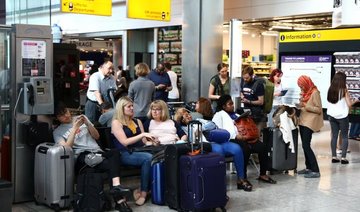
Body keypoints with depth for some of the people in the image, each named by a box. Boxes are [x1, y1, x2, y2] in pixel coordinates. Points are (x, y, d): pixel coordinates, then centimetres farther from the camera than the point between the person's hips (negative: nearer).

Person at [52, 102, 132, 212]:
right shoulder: (57, 132, 13)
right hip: (81, 158, -4)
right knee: (110, 165, -35)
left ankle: (116, 186, -46)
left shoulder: (81, 118, 22)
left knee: (114, 153, -33)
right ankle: (120, 200, -39)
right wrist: (74, 128, -10)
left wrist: (87, 123, 0)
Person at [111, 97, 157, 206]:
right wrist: (142, 134, -14)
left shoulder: (137, 122, 22)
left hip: (139, 151, 5)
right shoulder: (116, 123, 3)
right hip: (125, 155, -5)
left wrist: (150, 142, -3)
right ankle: (144, 192, -21)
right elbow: (125, 142, -9)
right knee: (148, 158, -34)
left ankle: (142, 192, -19)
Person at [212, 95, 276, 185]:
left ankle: (262, 175, -3)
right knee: (245, 148, -36)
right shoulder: (219, 115, 6)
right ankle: (242, 178, -33)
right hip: (231, 140, -7)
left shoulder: (235, 114, 30)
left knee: (262, 146, -14)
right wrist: (236, 136, -22)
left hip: (243, 138, 7)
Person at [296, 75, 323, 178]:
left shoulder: (315, 93, -12)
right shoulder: (304, 92, 13)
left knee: (306, 146, -13)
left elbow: (319, 110, -16)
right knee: (305, 145, 10)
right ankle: (308, 167, 18)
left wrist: (305, 106, -23)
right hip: (303, 121, 9)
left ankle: (315, 171, -11)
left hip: (310, 122, -9)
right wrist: (299, 105, 4)